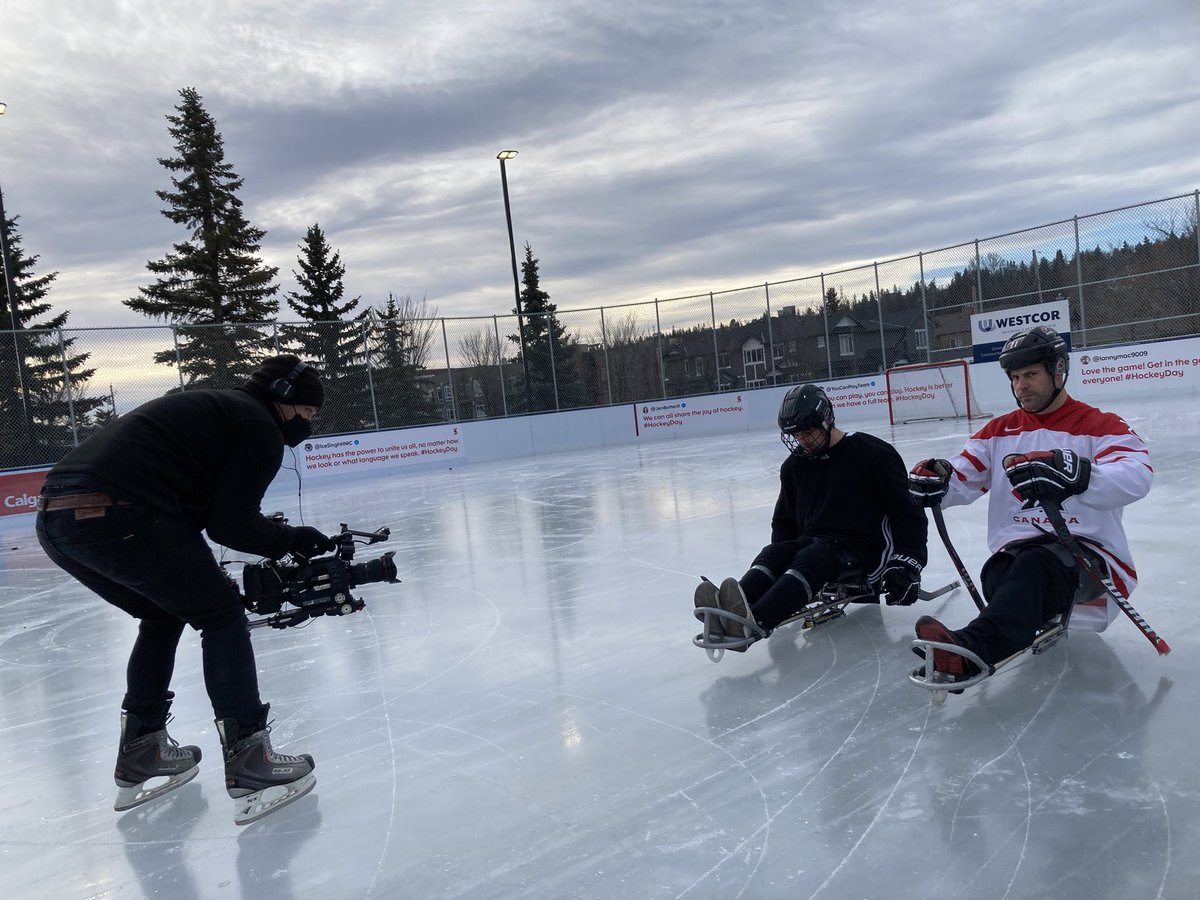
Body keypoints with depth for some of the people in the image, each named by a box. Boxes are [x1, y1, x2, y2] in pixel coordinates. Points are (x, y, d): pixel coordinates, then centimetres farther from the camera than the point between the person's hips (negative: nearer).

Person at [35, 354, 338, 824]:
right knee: (221, 615, 4)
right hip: (117, 518, -9)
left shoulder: (218, 407, 28)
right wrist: (292, 539, 10)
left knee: (164, 615, 26)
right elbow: (230, 523, -5)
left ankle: (139, 756, 33)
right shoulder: (261, 428, 1)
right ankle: (249, 765, 1)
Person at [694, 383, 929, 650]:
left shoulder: (872, 453, -5)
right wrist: (780, 561, 8)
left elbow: (908, 514, -6)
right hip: (813, 543, 6)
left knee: (810, 559, -35)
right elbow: (784, 521, 24)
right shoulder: (794, 465, 13)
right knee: (772, 554, -26)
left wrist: (908, 563, -19)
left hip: (863, 547, -6)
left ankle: (754, 623, -60)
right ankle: (730, 615, -54)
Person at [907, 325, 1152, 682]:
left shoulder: (1101, 426, 3)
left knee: (1036, 564, -38)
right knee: (996, 573, -31)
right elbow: (962, 476, 6)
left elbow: (1136, 477, -18)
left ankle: (972, 648, -63)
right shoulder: (999, 431, 18)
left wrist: (1075, 474, -40)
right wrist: (936, 480, -21)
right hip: (1016, 550, 5)